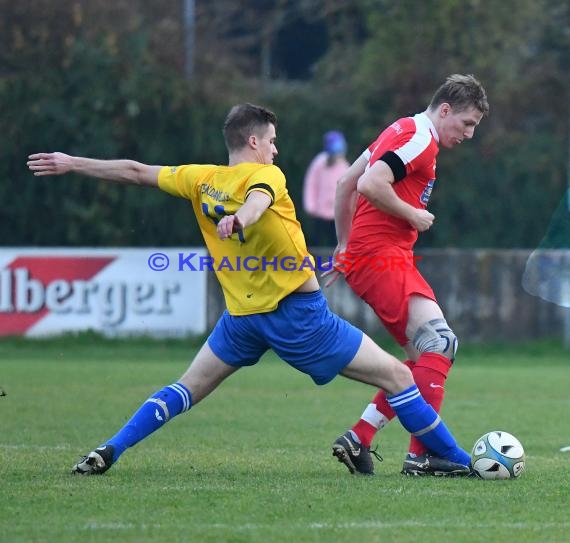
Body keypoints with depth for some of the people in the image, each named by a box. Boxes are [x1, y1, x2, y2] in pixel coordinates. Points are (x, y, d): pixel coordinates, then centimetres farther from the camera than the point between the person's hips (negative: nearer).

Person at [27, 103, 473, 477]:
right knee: (397, 376, 0)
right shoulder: (265, 174, -10)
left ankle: (109, 452, 11)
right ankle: (455, 460, -2)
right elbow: (259, 196, -33)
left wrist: (72, 164, 22)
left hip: (242, 317, 5)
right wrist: (241, 216, -56)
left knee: (189, 388, 23)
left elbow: (134, 171, 12)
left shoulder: (201, 180, 6)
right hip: (299, 312, -5)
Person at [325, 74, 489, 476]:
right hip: (380, 255, -11)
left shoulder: (402, 132, 21)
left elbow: (346, 184, 25)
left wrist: (345, 246, 27)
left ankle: (358, 439, 8)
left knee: (425, 357, 9)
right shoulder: (420, 139, -10)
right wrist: (413, 215, -12)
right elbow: (371, 185, -24)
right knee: (441, 342, -19)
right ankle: (421, 455, -22)